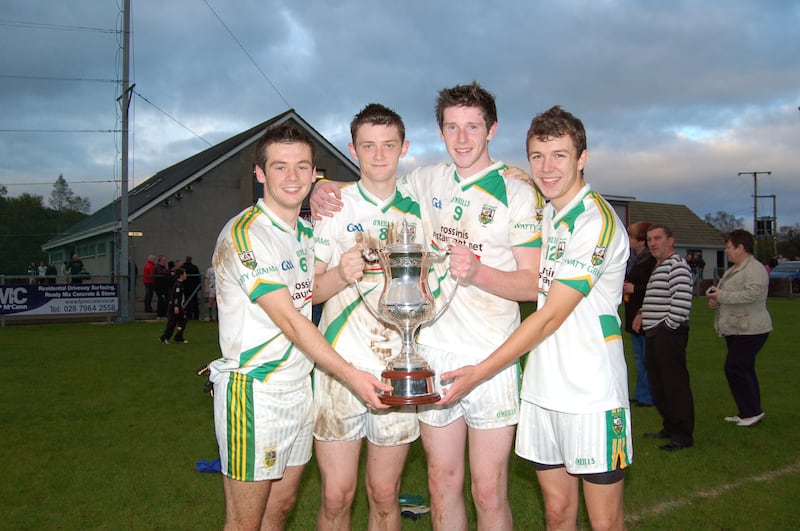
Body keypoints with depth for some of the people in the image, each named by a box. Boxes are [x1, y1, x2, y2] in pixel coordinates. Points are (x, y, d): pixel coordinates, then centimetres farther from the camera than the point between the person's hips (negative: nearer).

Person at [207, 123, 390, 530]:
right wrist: (351, 375, -23)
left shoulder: (307, 233, 11)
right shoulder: (244, 233, -15)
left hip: (299, 386, 8)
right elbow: (287, 319, -20)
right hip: (253, 390, -7)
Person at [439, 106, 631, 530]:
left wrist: (481, 372, -14)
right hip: (541, 386, 7)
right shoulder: (541, 213, 10)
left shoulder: (596, 220, -15)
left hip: (592, 391, -7)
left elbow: (550, 317, -17)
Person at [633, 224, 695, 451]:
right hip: (654, 333, 10)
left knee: (675, 384, -6)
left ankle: (683, 435, 1)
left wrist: (670, 325, -17)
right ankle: (670, 427, 25)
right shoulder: (658, 266, 20)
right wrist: (642, 313, 17)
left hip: (669, 333, -10)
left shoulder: (677, 264, -11)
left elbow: (682, 299, -21)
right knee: (657, 385, 14)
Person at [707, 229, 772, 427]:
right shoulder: (734, 269, 17)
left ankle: (753, 411, -4)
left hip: (749, 330, -10)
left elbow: (753, 294, -28)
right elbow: (728, 294, 27)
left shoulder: (755, 269, -15)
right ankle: (747, 412, 19)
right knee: (744, 369, 12)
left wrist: (722, 296, -23)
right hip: (735, 329, 10)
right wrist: (715, 298, 6)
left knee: (735, 367, -12)